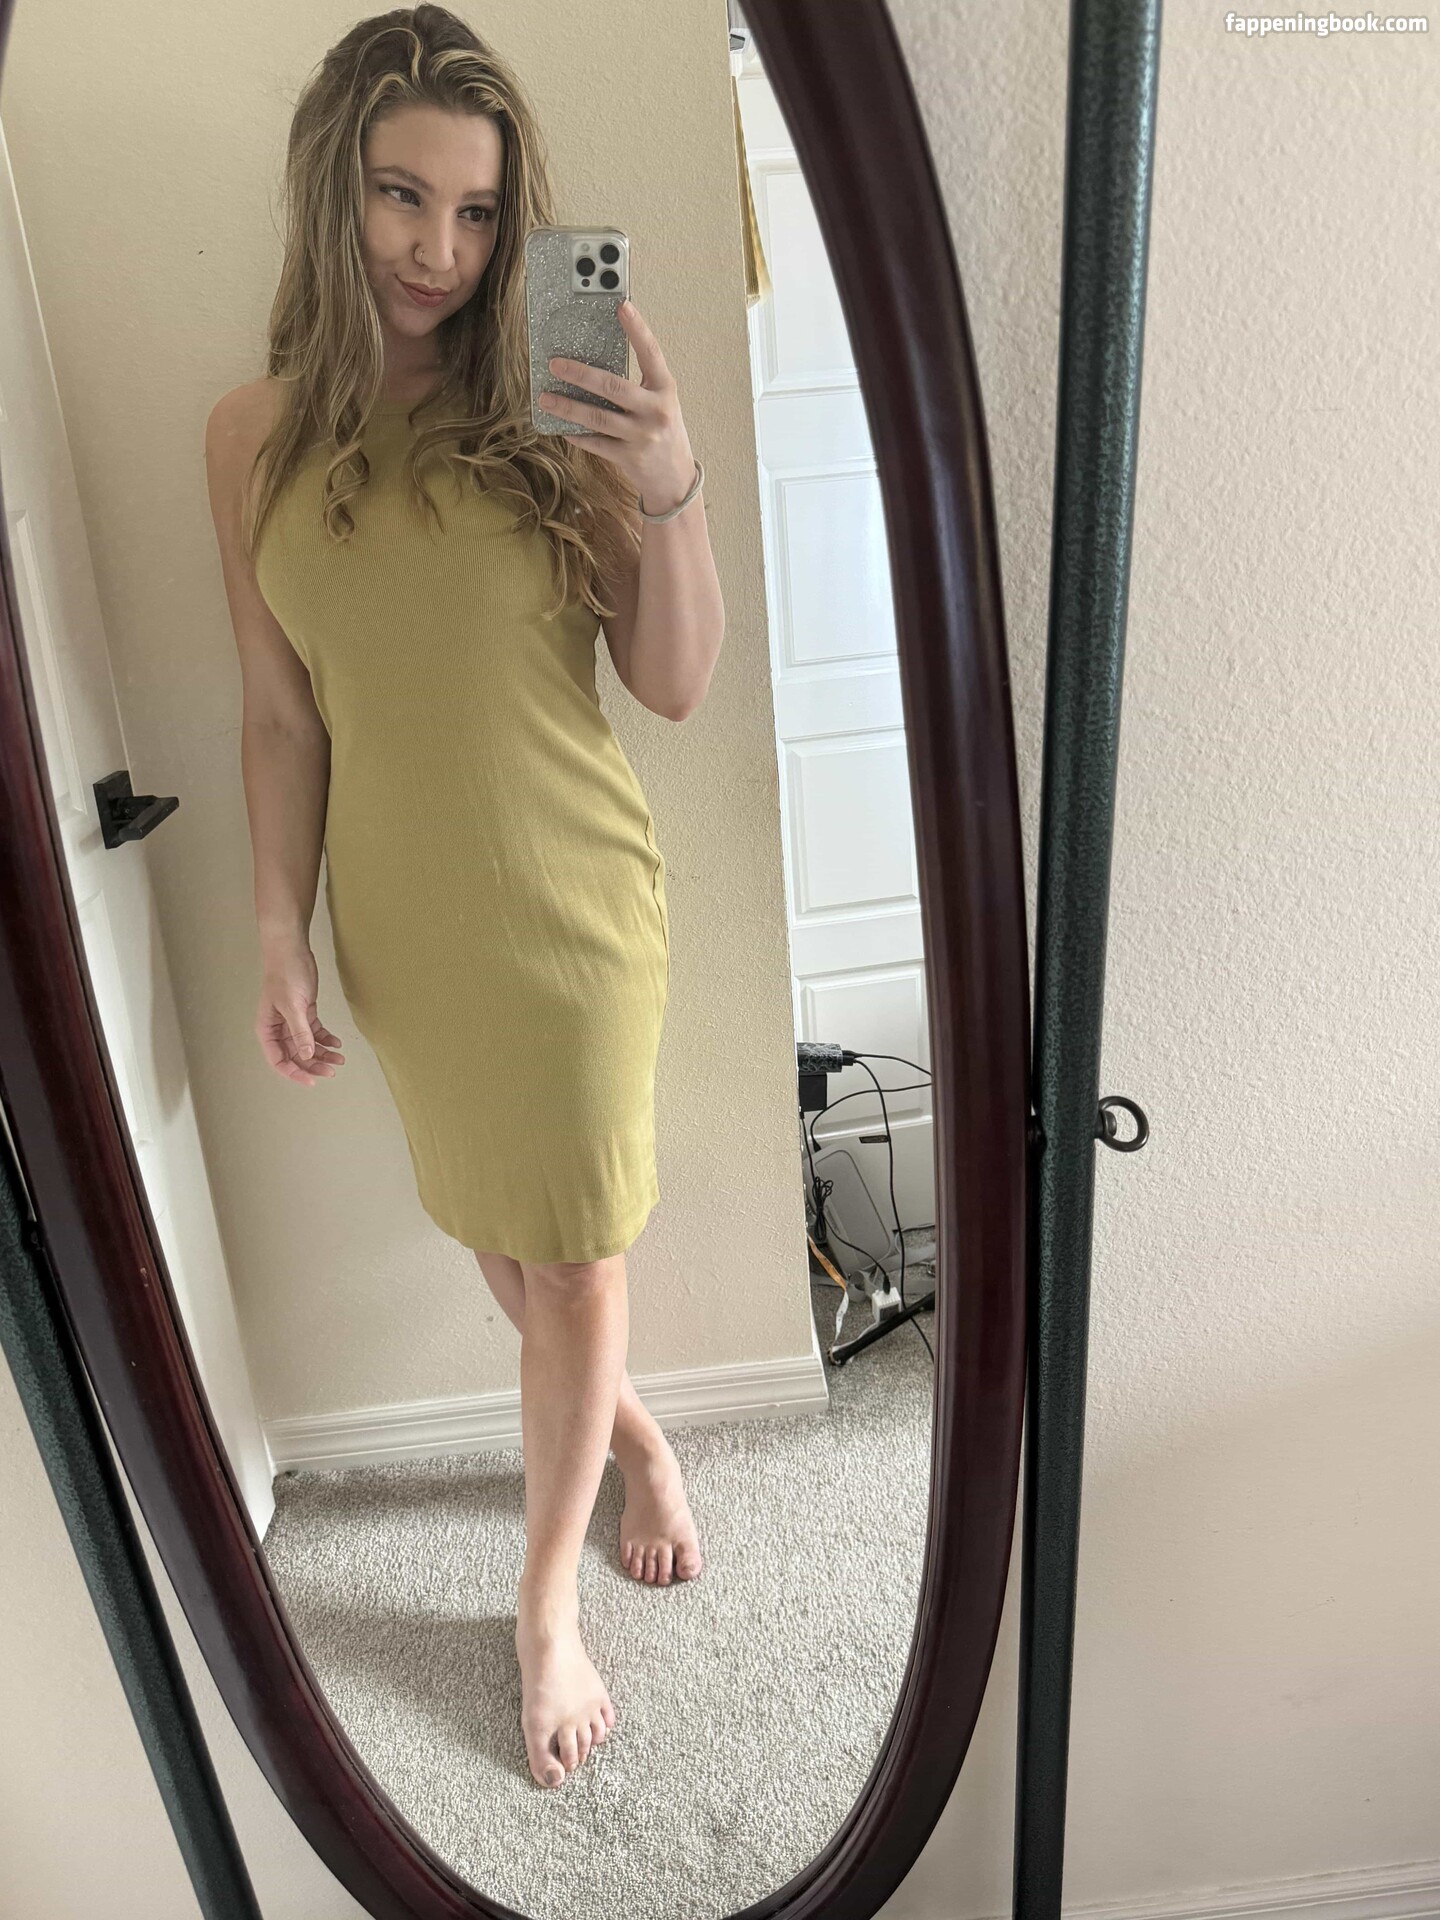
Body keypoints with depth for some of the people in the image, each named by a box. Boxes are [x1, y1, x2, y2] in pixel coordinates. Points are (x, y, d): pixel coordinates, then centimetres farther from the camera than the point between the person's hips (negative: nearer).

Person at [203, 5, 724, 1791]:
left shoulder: (550, 416, -8)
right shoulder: (255, 436, -1)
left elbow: (676, 686, -8)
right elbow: (282, 716, 3)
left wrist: (669, 491, -23)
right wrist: (281, 938, 1)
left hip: (572, 908, -2)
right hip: (400, 922, 3)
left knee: (570, 1263, 9)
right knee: (500, 1241, 19)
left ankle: (546, 1604, 33)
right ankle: (630, 1426, 51)